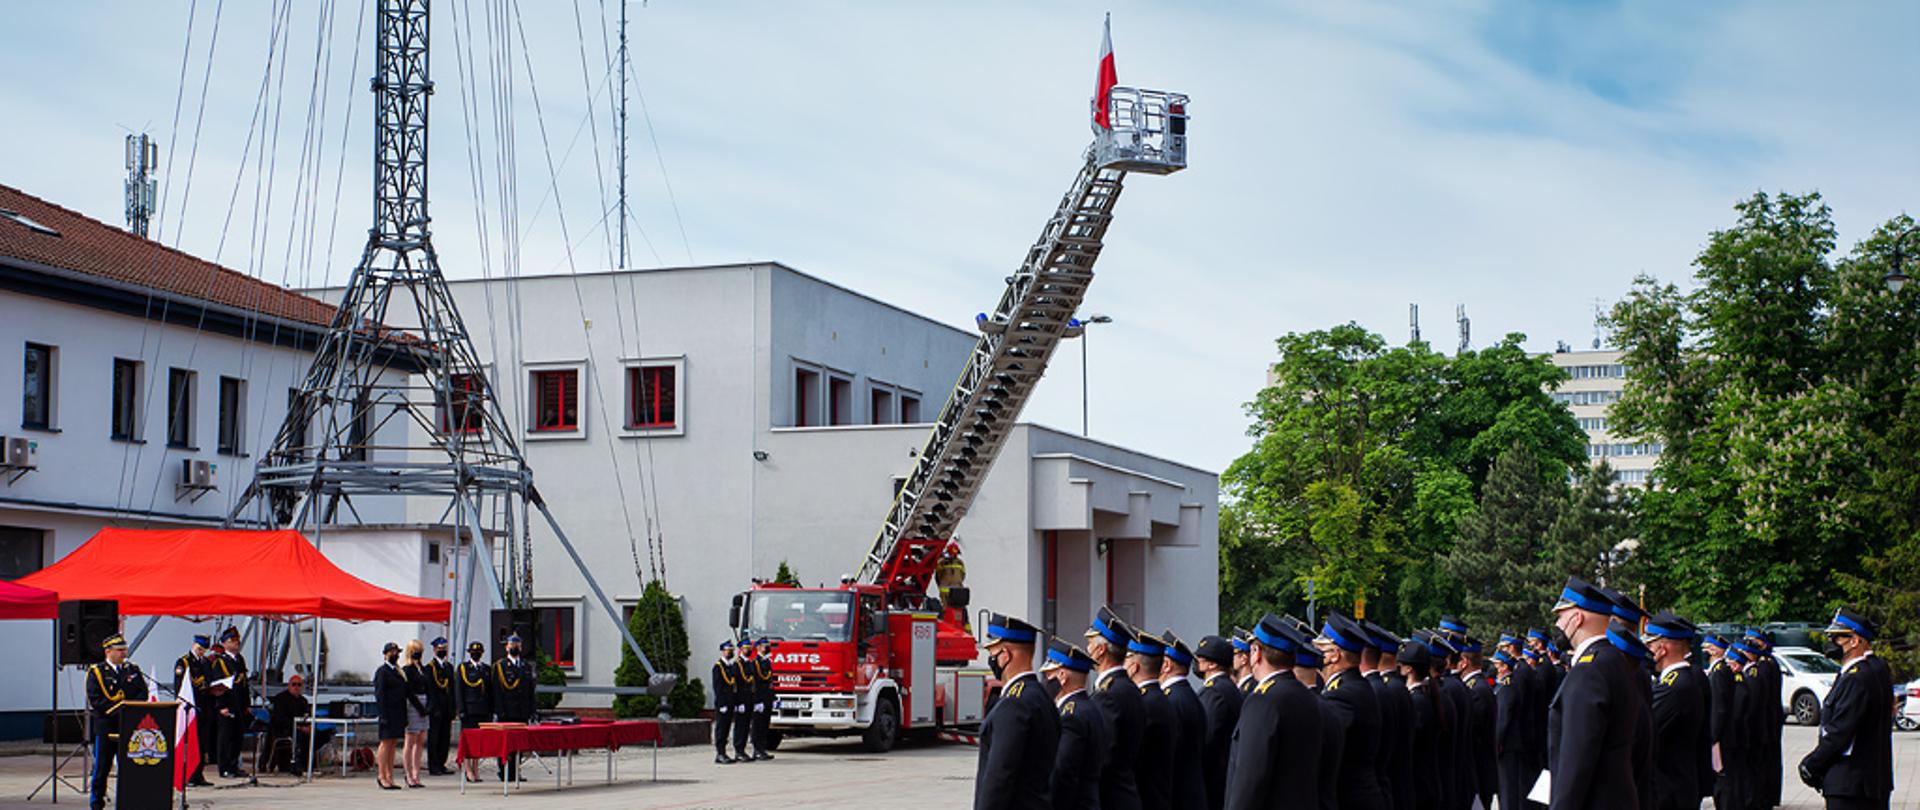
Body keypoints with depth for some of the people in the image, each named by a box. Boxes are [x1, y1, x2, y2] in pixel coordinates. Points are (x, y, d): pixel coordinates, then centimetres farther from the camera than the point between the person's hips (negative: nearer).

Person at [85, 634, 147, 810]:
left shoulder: (132, 670, 11)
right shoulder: (96, 672, -2)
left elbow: (143, 693, 6)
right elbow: (95, 700, -10)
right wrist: (119, 708, -17)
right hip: (105, 725, -3)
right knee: (101, 766, 2)